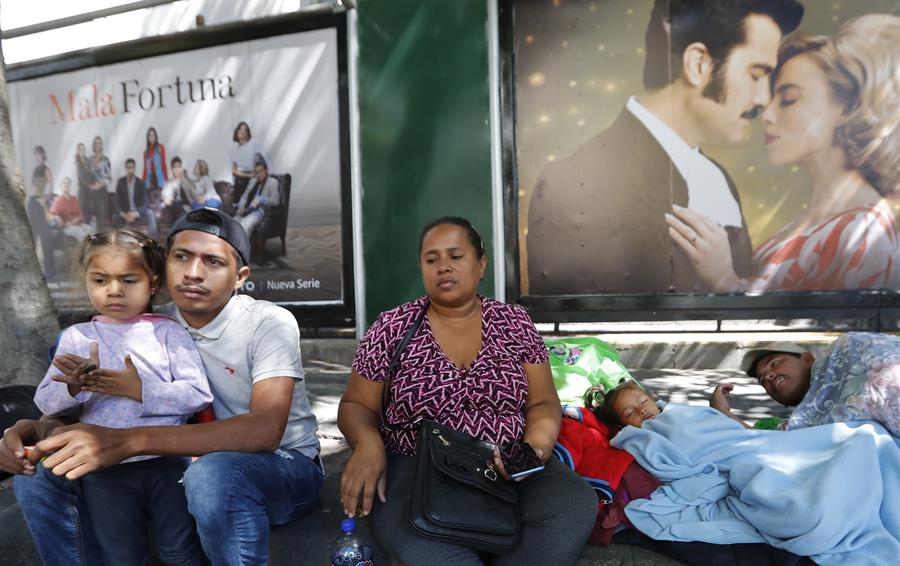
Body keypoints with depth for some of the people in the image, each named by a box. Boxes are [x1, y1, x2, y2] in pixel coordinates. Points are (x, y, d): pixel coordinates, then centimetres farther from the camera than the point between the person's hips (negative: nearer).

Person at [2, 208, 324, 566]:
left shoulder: (270, 324, -19)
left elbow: (264, 430, -33)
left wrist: (129, 441, -40)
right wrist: (41, 430, -22)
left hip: (284, 466, -4)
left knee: (215, 475, -40)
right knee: (39, 477, -6)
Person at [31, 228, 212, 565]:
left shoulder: (168, 331, -2)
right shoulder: (76, 337, 6)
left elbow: (199, 395, -9)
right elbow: (45, 402, 3)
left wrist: (141, 390, -19)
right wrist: (74, 387, -17)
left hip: (167, 463, -2)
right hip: (105, 471, 2)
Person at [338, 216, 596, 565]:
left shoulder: (515, 323, 6)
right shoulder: (391, 329, 2)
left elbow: (543, 403, 6)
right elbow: (356, 405, 6)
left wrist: (535, 448, -16)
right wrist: (367, 442, -17)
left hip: (510, 468, 4)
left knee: (576, 504, -26)